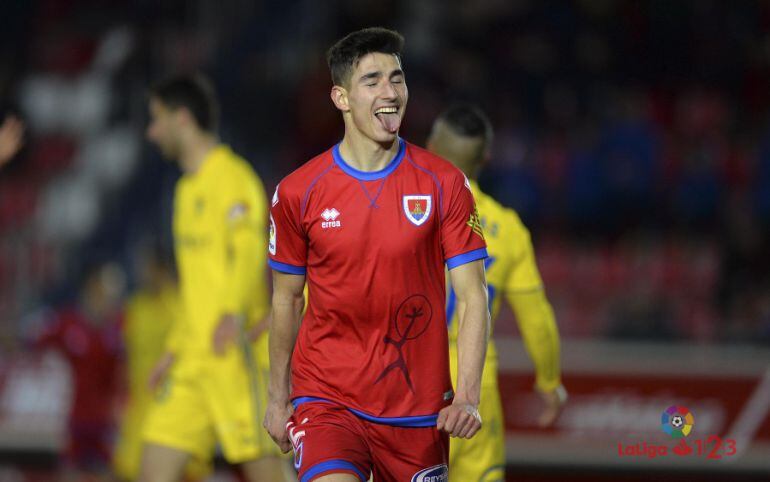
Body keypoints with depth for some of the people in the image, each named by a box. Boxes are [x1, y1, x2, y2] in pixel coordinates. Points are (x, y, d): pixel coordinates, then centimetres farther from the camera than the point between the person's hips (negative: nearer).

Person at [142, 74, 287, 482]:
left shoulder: (232, 176, -8)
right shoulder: (188, 188, 22)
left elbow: (249, 252, -23)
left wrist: (232, 313, -40)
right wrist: (174, 350, 29)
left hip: (237, 353, -9)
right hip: (194, 354, 9)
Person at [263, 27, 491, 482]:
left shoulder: (444, 184, -2)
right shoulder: (297, 193, -1)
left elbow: (473, 297, -3)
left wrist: (468, 397, -15)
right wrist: (278, 397, 16)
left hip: (418, 406, 1)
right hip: (326, 399, -1)